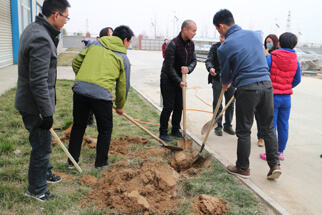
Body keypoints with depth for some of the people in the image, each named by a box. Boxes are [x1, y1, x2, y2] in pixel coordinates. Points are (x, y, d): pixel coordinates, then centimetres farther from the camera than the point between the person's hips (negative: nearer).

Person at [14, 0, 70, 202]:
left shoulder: (34, 29, 7)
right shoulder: (41, 39, -26)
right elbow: (38, 82, -27)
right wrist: (47, 113, -21)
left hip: (29, 100, 10)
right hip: (35, 105, -10)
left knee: (43, 142, 26)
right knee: (42, 147, 5)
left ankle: (46, 173, 46)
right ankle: (36, 189, 24)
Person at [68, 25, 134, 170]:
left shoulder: (95, 44, 18)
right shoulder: (123, 58, 9)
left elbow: (76, 62, 16)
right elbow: (123, 85, 14)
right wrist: (120, 106, 27)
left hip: (80, 89, 4)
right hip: (101, 94, -4)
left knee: (78, 126, 18)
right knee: (105, 129, 16)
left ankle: (72, 161, 28)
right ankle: (101, 163, 25)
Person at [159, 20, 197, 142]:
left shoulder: (191, 44, 0)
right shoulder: (173, 44, -22)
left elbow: (194, 60, 6)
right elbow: (169, 66, -21)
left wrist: (189, 68, -18)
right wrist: (179, 81, -22)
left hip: (180, 80, 7)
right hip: (168, 80, -7)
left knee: (179, 107, 10)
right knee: (168, 107, -5)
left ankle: (175, 130, 25)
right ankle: (163, 133, 9)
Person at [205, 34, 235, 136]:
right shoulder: (215, 47, 0)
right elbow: (209, 60, -10)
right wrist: (210, 68, -32)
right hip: (217, 79, -2)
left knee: (230, 104, 9)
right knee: (217, 104, 1)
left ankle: (228, 125, 23)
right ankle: (218, 126, 12)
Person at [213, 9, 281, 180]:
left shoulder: (224, 47, -6)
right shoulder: (253, 34, 11)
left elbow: (226, 75, 4)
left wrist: (225, 85, 30)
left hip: (247, 89, -5)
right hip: (267, 84, 6)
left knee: (244, 131, 8)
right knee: (268, 128, 15)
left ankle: (243, 168, 20)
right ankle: (274, 164, 16)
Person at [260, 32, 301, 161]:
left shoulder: (271, 58, -10)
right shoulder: (295, 61, 2)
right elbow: (297, 80, 8)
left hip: (272, 96, -4)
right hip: (286, 97, 4)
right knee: (283, 126, 12)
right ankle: (281, 152, 21)